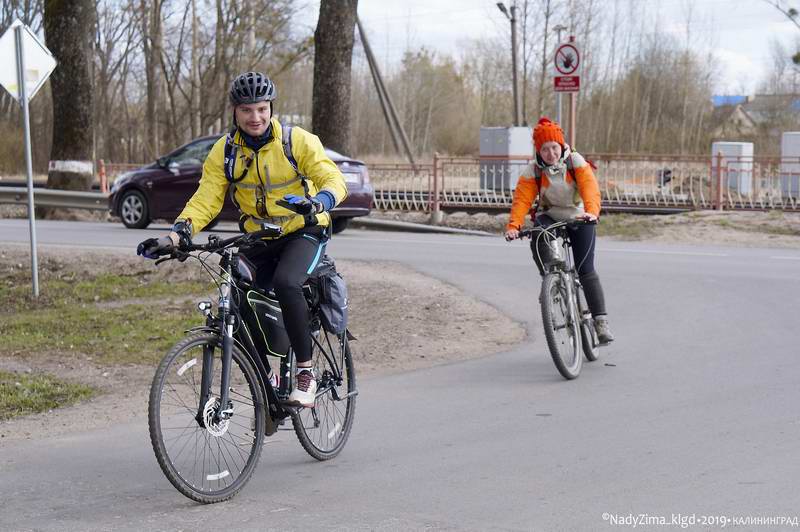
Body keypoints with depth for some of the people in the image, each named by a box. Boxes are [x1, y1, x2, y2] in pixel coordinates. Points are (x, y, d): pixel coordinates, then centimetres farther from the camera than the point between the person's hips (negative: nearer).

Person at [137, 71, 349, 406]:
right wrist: (177, 234, -28)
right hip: (259, 239, 4)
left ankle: (305, 372, -22)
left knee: (285, 283, -33)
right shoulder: (224, 152, -4)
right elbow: (205, 199, -10)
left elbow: (333, 178, -20)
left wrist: (319, 202, -44)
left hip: (303, 231, -4)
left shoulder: (297, 141, -12)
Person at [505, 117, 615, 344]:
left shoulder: (576, 162, -16)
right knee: (538, 240, -35)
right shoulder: (532, 172, -12)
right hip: (550, 217, 1)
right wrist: (513, 226, -39)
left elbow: (590, 188, -29)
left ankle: (601, 321, -7)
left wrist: (591, 211, -50)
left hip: (579, 219, -1)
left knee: (586, 270, -12)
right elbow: (522, 199, -21)